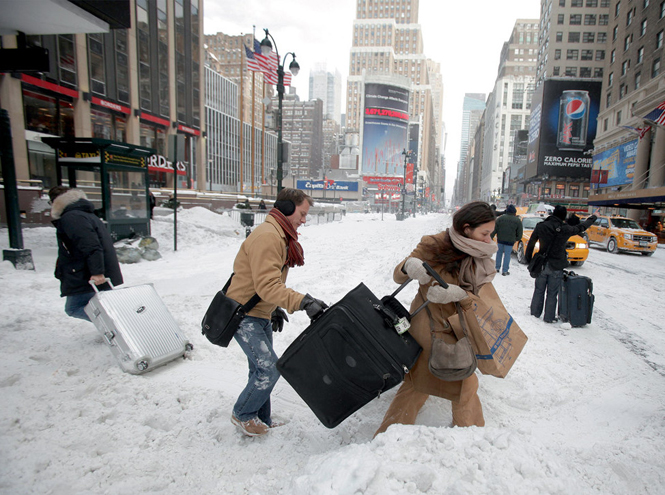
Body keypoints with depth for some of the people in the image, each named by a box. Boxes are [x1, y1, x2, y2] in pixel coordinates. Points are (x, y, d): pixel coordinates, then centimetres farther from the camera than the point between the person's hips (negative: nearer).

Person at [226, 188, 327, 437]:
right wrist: (303, 302, -37)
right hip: (244, 315, -10)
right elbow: (267, 286, -31)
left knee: (262, 370, 16)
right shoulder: (266, 237, -23)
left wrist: (275, 309, 20)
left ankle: (261, 421, 32)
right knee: (269, 369, -7)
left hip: (261, 315, 10)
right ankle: (242, 415, 16)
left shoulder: (281, 237, 11)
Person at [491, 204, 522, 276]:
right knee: (507, 255, 5)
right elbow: (519, 234, 1)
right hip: (510, 241, -2)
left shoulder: (500, 218, -1)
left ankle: (497, 268, 22)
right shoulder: (518, 221, -2)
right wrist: (516, 239, 18)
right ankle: (505, 271, 8)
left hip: (500, 240, 2)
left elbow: (494, 229, -3)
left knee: (499, 253, 15)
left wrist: (491, 237, 0)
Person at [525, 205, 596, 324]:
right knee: (552, 293, 7)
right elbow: (581, 227, 9)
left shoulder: (541, 226, -5)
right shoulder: (565, 229, -10)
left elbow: (531, 244, 1)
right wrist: (593, 218, 28)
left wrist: (528, 259, 11)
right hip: (556, 267, -2)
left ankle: (535, 313, 23)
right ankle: (549, 317, 15)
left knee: (539, 290, 15)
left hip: (541, 264, 2)